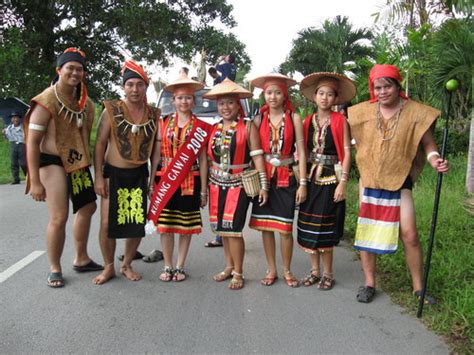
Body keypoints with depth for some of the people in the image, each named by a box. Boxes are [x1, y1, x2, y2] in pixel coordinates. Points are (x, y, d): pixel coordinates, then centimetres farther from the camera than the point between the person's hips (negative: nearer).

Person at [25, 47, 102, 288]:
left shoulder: (85, 103, 7)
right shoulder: (47, 101, -14)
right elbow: (32, 142, -15)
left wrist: (87, 164, 13)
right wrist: (35, 181, -18)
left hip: (78, 163, 8)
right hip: (52, 163, -8)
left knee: (87, 208, 16)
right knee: (59, 217, -12)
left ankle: (81, 259, 34)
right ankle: (55, 269, 10)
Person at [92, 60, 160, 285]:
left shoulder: (154, 115, 0)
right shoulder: (111, 110, -7)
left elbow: (155, 148, 7)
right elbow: (100, 144, -5)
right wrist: (98, 177, -10)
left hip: (139, 175, 2)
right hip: (113, 174, -2)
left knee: (138, 224, 5)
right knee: (108, 223, -2)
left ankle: (127, 265, 27)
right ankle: (109, 267, 19)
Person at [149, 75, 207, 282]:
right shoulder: (164, 123, 5)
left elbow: (203, 160, 1)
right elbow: (156, 156, 5)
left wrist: (203, 190, -1)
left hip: (190, 182, -1)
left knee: (186, 226, 7)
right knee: (165, 225, 4)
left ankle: (180, 267, 20)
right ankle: (168, 267, 19)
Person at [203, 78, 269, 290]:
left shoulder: (248, 127, -3)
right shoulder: (214, 129, 10)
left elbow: (257, 156, -8)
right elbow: (209, 158, 12)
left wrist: (263, 184, -12)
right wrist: (205, 186, 11)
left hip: (239, 184, -5)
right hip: (217, 184, 5)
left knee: (233, 228, -8)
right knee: (222, 228, 10)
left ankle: (238, 273, 7)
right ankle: (229, 267, 27)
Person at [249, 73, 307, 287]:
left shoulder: (293, 118, -1)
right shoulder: (259, 119, 4)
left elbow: (301, 152, -2)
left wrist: (303, 183, -7)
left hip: (286, 177, -2)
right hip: (263, 177, 2)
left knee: (285, 228, 1)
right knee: (265, 226, 7)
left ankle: (287, 270, 21)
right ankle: (271, 270, 22)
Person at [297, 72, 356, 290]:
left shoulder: (340, 121, -3)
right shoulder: (307, 122, 8)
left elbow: (346, 152, -7)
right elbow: (303, 151, 9)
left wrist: (343, 182, -13)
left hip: (331, 179, -4)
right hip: (311, 178, 4)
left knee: (325, 228, 0)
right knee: (309, 226, 8)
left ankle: (328, 274, 15)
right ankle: (315, 270, 22)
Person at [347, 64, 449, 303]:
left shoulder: (415, 113, -6)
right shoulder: (362, 112, 0)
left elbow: (428, 144, -3)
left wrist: (435, 160, -23)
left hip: (399, 183, -2)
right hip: (369, 182, 2)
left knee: (409, 235, -5)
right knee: (366, 233, 7)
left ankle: (418, 287, 15)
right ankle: (369, 284, 23)